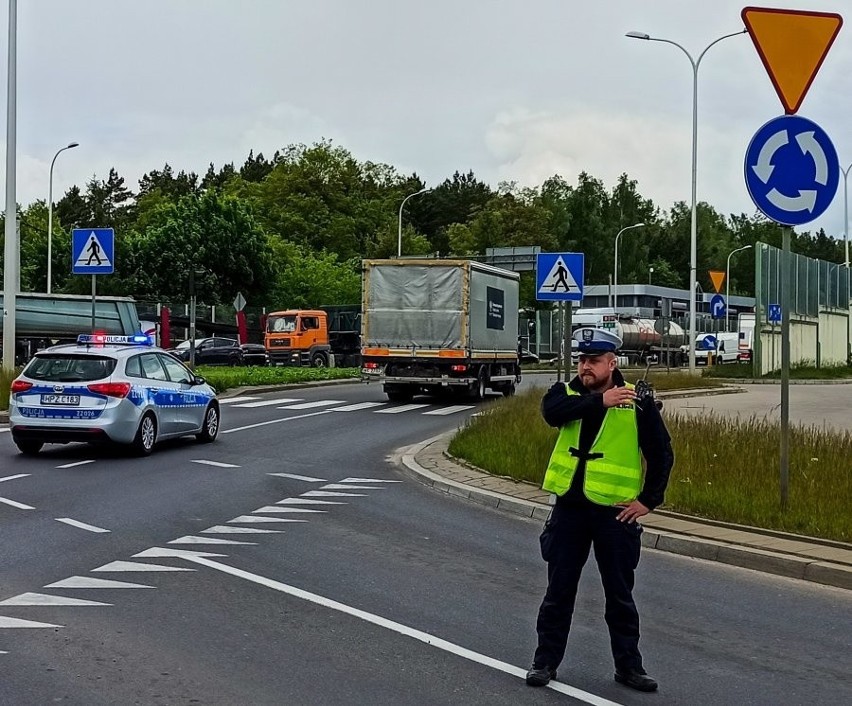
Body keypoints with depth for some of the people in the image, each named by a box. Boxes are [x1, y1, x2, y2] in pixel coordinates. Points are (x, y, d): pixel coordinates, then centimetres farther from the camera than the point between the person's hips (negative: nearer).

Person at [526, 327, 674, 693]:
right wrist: (599, 401, -29)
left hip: (615, 511, -2)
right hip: (569, 507, 2)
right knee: (558, 590, 9)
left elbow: (661, 454, -1)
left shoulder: (637, 401, -4)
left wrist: (648, 500, -5)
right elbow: (552, 411, -22)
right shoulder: (567, 392, 2)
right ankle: (546, 660, 20)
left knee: (620, 594, 9)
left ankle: (628, 665, 21)